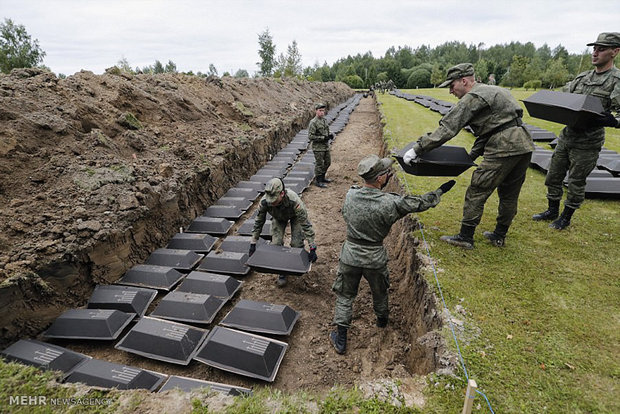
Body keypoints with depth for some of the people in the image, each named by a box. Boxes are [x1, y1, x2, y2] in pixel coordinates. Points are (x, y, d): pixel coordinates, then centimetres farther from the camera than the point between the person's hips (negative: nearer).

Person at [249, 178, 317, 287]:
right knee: (276, 243, -9)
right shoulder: (264, 202, -36)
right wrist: (253, 244, -15)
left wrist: (312, 248, -39)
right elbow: (258, 222, -18)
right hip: (278, 217, 3)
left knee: (297, 243, -13)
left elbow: (306, 224, -38)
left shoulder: (294, 201, -46)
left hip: (295, 216, -2)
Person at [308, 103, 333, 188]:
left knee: (327, 162, 17)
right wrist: (323, 138, -22)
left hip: (326, 146, 8)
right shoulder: (313, 122, -16)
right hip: (318, 147, -8)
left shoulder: (324, 120, 9)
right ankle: (317, 181, 11)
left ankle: (322, 177, 33)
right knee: (319, 164, -2)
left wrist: (330, 135, 0)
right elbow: (310, 136, -20)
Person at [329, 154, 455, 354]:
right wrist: (441, 190, 12)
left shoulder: (350, 194, -14)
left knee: (345, 296, 17)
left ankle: (340, 340, 28)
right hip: (375, 259, -1)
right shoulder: (391, 203, -22)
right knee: (380, 291, 28)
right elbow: (421, 203, -7)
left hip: (350, 256, 1)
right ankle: (382, 320, 57)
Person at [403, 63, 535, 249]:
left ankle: (465, 237, 9)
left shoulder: (472, 98, -10)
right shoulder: (492, 91, 22)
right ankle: (499, 236, 31)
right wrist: (473, 154, 24)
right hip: (524, 145, 10)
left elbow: (447, 129, -17)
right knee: (509, 195, 18)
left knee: (477, 192, 0)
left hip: (504, 148, -10)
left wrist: (417, 149, -16)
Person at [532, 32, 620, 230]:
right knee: (553, 175, 12)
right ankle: (552, 211, 29)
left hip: (588, 142, -6)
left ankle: (566, 217, 20)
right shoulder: (581, 77, 9)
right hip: (566, 136, 6)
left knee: (576, 182, 5)